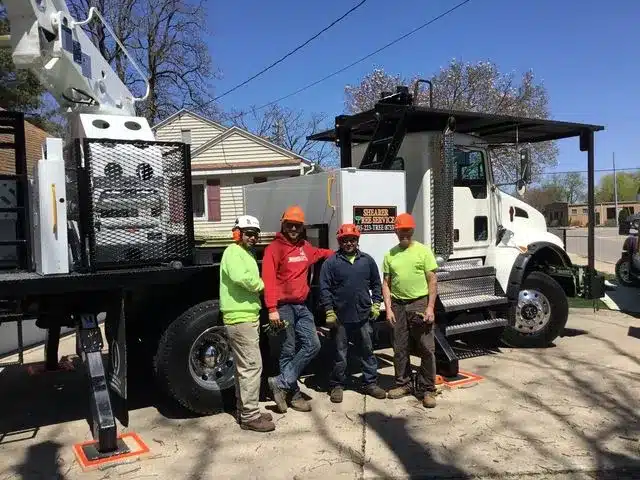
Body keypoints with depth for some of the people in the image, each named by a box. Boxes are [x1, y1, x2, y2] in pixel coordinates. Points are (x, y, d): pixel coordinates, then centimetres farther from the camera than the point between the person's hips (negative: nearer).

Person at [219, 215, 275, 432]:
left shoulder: (247, 253, 19)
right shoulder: (233, 252, -13)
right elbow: (241, 277, -31)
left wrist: (257, 285, -3)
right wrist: (261, 284, -15)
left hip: (247, 317, 10)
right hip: (240, 318, -10)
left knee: (244, 366, 16)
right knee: (252, 366, -7)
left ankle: (244, 410, 27)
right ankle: (249, 417, 0)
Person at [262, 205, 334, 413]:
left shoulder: (305, 247, 14)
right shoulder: (275, 248, -9)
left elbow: (321, 253, 39)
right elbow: (268, 279, -17)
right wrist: (272, 308, -23)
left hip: (301, 306, 7)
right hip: (284, 307, -7)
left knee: (312, 345, 1)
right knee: (289, 351, 0)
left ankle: (281, 383, 6)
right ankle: (293, 394, 13)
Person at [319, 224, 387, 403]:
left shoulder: (367, 260, 7)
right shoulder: (331, 262, -3)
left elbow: (376, 284, 14)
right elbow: (324, 288, -5)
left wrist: (376, 304, 5)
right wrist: (329, 312, -10)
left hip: (363, 316, 3)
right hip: (340, 317, -3)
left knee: (367, 351, 11)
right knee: (340, 353, 7)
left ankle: (370, 383, 24)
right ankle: (337, 385, 20)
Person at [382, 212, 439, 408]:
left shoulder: (423, 251, 0)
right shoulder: (390, 254, 7)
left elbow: (432, 281, -1)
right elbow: (386, 284, 8)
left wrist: (430, 307, -8)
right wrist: (388, 308, -1)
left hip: (420, 303, -3)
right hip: (398, 305, 3)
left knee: (427, 349, 0)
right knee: (399, 348, 11)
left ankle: (427, 389, 11)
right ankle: (403, 384, 26)